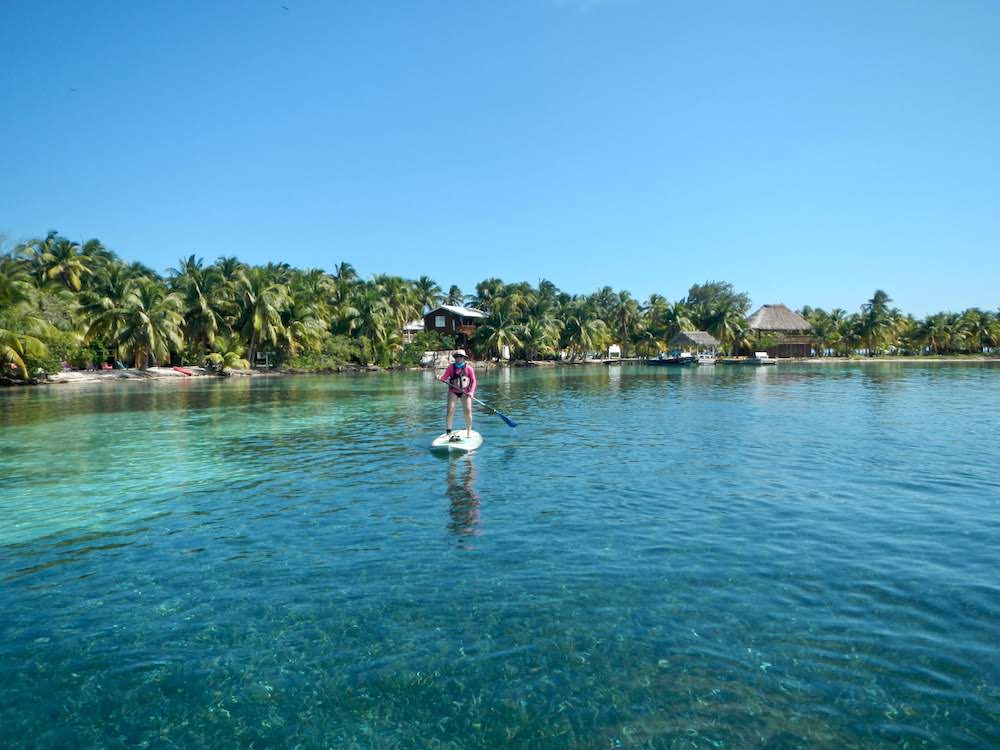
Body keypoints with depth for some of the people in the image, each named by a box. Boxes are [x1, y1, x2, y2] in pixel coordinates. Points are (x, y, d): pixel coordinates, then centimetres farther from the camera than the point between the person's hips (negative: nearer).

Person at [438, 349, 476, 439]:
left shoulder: (468, 367, 1)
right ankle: (448, 431, 2)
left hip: (465, 392, 0)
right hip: (453, 391, 0)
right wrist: (440, 378, -23)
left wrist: (471, 391, -11)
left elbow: (473, 380, 1)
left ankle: (469, 430, 5)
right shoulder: (451, 367, 2)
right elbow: (445, 377, 0)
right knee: (450, 411, -7)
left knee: (468, 410, -9)